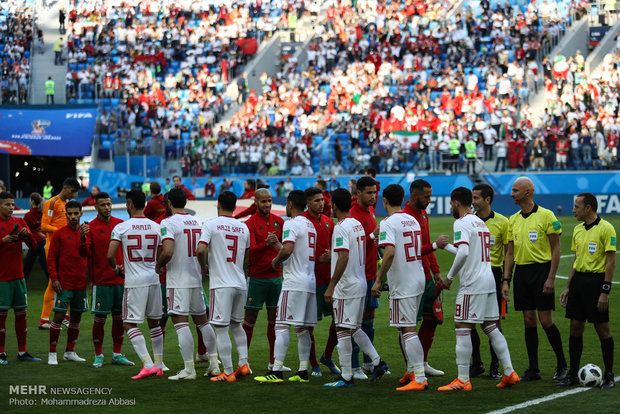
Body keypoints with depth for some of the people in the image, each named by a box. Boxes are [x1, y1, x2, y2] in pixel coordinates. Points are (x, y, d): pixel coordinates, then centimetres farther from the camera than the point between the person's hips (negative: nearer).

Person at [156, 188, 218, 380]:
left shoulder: (168, 223, -12)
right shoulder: (196, 222, 10)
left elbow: (167, 252, -23)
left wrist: (158, 265, -5)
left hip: (178, 281, -7)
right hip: (196, 278, 7)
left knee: (181, 323, -6)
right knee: (202, 320, 16)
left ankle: (189, 369, -9)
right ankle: (214, 363, 19)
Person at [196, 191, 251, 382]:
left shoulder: (211, 225, -5)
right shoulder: (243, 227, 11)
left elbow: (200, 250, -15)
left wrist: (204, 267, 2)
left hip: (221, 284, -5)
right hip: (241, 283, 5)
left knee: (221, 329, -3)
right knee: (236, 325, 21)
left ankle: (228, 372, -4)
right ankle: (244, 363, 11)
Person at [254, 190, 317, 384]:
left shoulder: (291, 224, -9)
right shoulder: (311, 225, 18)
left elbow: (287, 250, -22)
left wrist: (276, 261, -3)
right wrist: (276, 243, 29)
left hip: (294, 282, -8)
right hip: (310, 281, 9)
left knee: (282, 326, -9)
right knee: (303, 329, 11)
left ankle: (276, 371, -14)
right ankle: (303, 371, 10)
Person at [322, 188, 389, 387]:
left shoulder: (341, 227, -16)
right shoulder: (358, 225, 12)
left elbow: (343, 258, -24)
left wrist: (331, 287, -23)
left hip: (346, 287, -9)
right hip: (361, 283, 9)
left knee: (343, 330, -3)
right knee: (354, 329, 19)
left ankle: (346, 377, 0)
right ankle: (377, 362, 15)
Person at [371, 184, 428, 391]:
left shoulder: (388, 223, -14)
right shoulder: (413, 220, 12)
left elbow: (390, 252, -26)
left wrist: (379, 280, -19)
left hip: (402, 285, -8)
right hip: (418, 280, 8)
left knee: (408, 330, -7)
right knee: (405, 328, 18)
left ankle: (420, 379, -11)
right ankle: (412, 371, 21)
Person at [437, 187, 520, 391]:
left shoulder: (461, 223, -10)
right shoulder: (481, 222, 19)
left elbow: (463, 253, -23)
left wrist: (449, 277, -13)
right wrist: (446, 245, 38)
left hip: (472, 284, -9)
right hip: (489, 281, 9)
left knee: (462, 328, -5)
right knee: (491, 327, 12)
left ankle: (463, 380, -7)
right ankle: (509, 373, 9)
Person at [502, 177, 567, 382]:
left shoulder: (546, 216, -7)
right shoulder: (513, 220, 11)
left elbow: (556, 248, -7)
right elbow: (510, 253, 14)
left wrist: (551, 278, -13)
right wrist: (506, 280, 6)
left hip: (541, 270, -5)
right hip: (521, 271, 5)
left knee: (545, 320, -6)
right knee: (528, 321, 6)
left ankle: (562, 366, 8)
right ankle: (533, 369, 11)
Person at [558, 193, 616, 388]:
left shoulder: (606, 229, -11)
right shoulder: (578, 229, 13)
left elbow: (611, 262, -13)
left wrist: (605, 291, -17)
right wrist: (567, 287, 14)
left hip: (596, 280, -7)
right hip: (578, 279, 7)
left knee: (602, 329, -1)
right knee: (575, 327, 6)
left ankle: (609, 376, 7)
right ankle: (573, 374, 13)